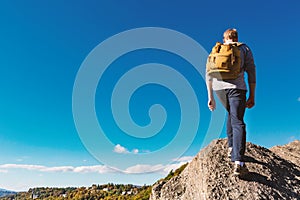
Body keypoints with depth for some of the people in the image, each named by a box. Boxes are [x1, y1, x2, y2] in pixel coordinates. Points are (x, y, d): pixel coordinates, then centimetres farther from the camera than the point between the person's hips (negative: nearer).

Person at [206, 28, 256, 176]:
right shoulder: (244, 49, 15)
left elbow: (209, 76, 13)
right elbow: (251, 73, 5)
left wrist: (210, 97, 14)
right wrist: (252, 96, 7)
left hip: (218, 87, 4)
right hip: (236, 87, -3)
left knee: (231, 113, 28)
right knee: (237, 122, -8)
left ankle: (231, 147, 28)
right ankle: (238, 163, -20)